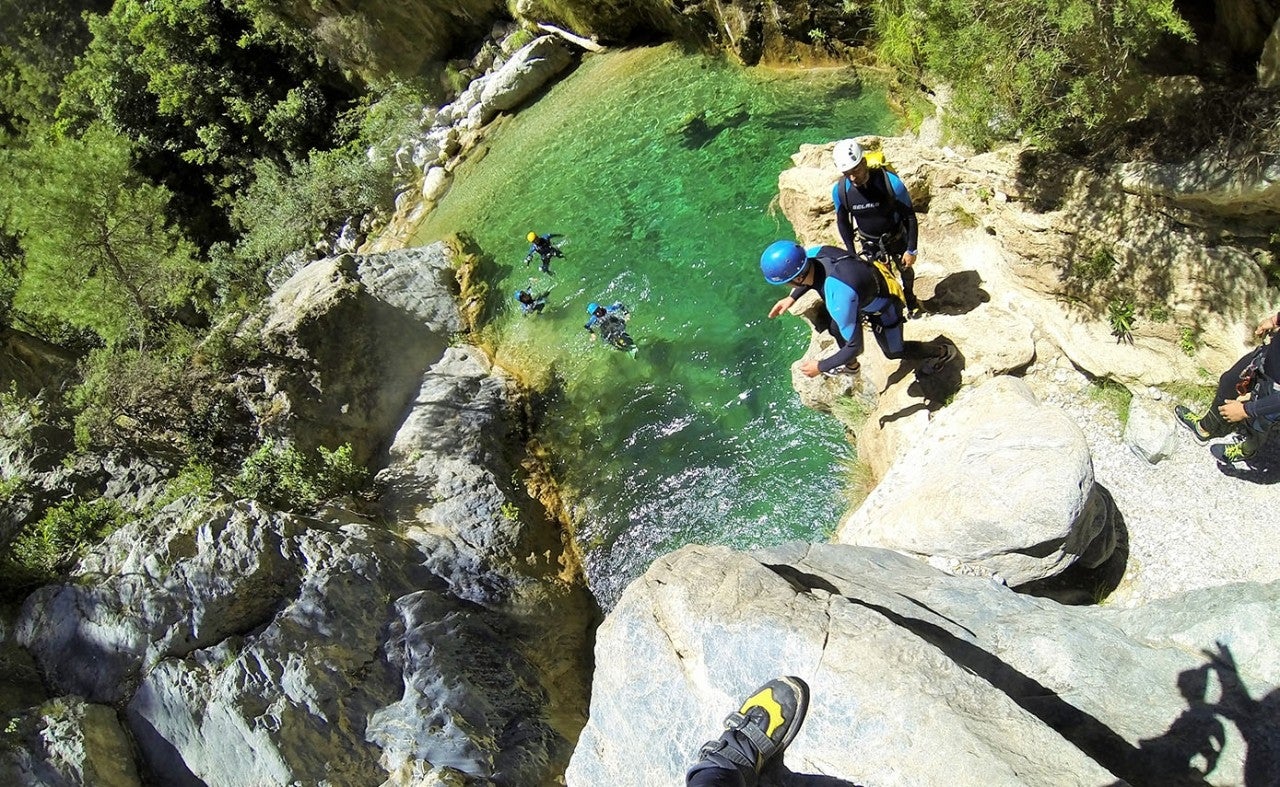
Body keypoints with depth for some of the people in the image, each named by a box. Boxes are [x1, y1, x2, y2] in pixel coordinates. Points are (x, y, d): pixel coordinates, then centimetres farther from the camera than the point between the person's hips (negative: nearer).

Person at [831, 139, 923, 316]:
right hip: (868, 241, 1)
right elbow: (842, 222, -6)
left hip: (895, 237, -1)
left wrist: (911, 250, -17)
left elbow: (909, 216, -20)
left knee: (905, 268, 20)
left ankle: (910, 298, 50)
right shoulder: (839, 190, -25)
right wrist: (851, 253, -5)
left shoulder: (891, 182, -33)